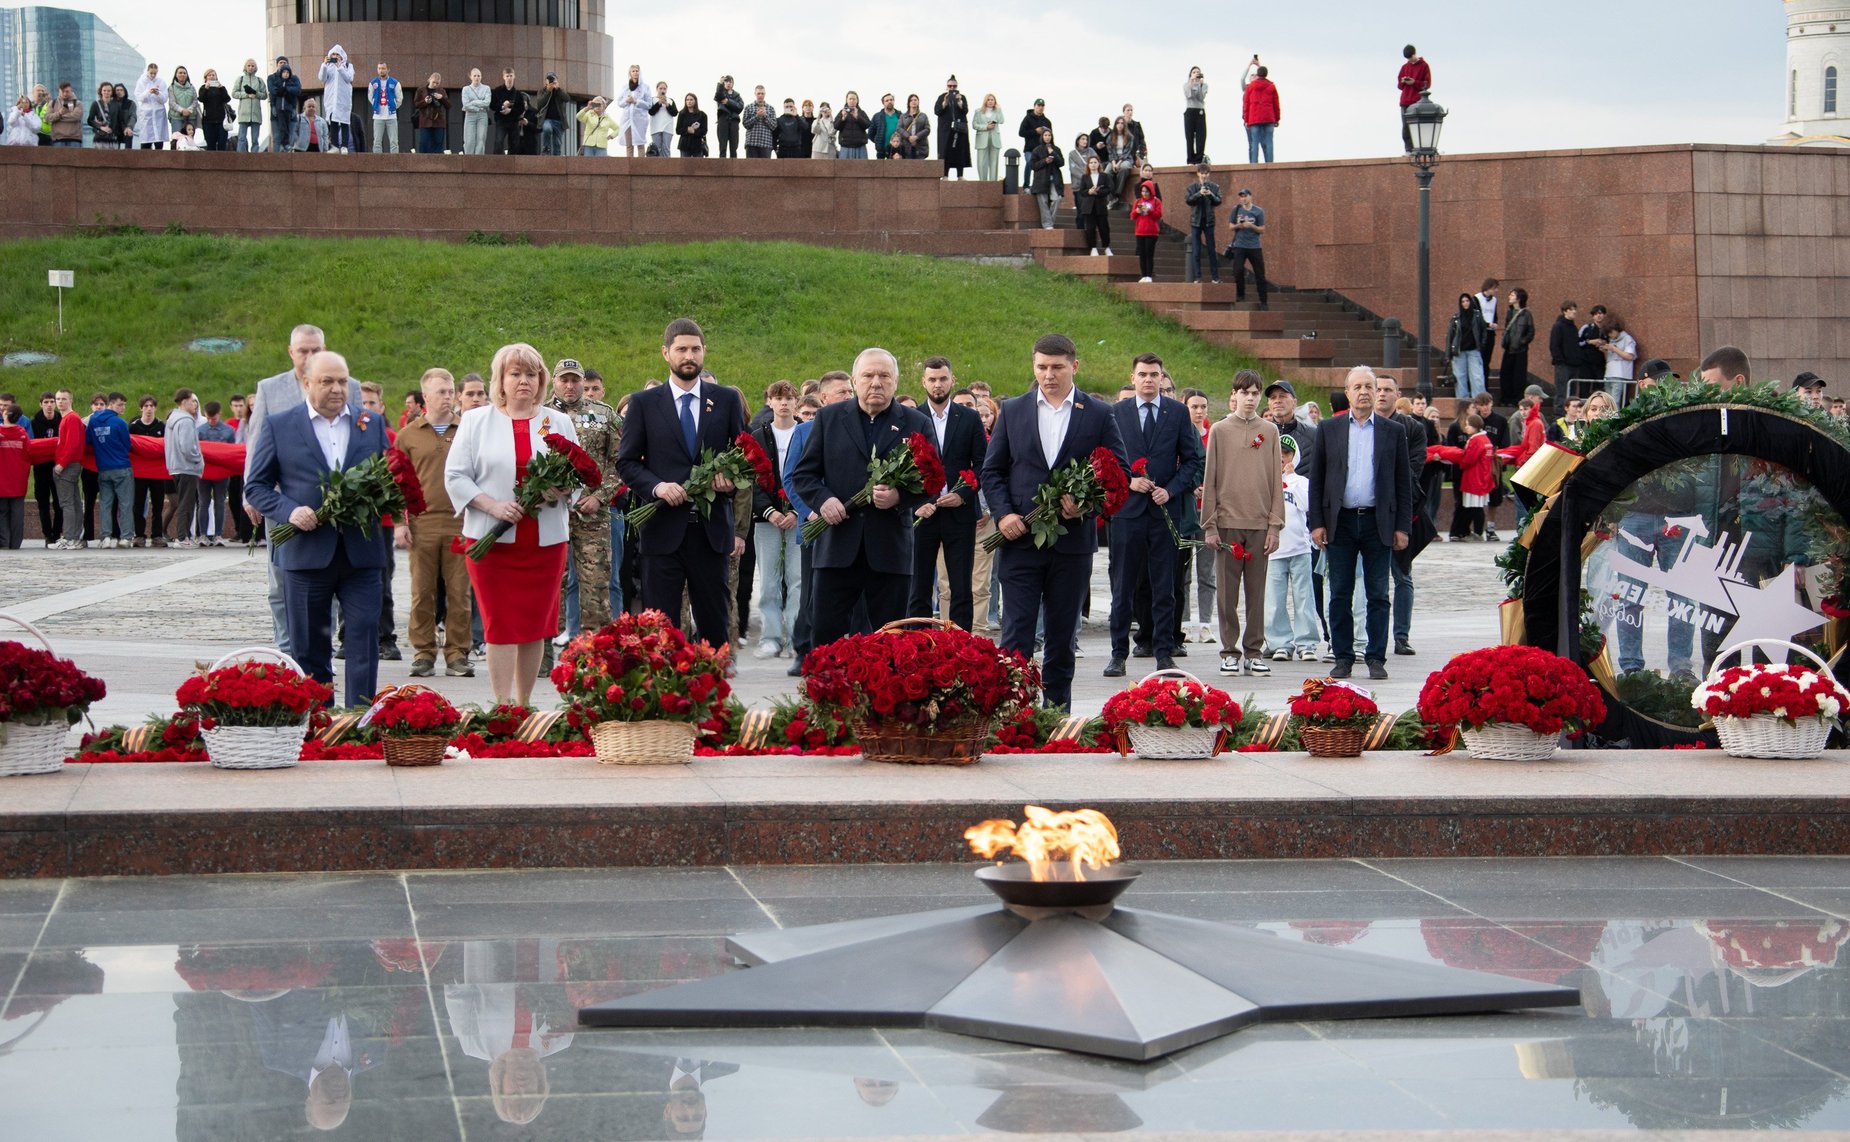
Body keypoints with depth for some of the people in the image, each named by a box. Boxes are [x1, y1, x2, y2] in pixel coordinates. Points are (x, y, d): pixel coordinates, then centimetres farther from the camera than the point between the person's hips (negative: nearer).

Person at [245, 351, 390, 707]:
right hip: (306, 553, -1)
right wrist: (289, 511, -12)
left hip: (360, 550, 1)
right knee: (309, 648, 5)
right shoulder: (278, 425, 4)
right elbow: (256, 486, 5)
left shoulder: (372, 423, 11)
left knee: (364, 637, -6)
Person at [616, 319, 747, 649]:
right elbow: (626, 461, 4)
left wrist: (732, 478, -8)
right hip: (662, 529, -1)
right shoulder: (643, 403, 5)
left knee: (714, 623, 6)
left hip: (711, 530, 1)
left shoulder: (726, 400, 9)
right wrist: (657, 486, -14)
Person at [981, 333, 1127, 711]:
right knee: (1016, 636, -7)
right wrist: (1003, 513, -7)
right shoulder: (1013, 411, 8)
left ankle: (1057, 717, 16)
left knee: (1063, 636, 8)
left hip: (1073, 542, 0)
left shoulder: (1099, 415, 4)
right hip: (1020, 539, 0)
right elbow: (991, 470, 9)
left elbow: (1121, 472, 5)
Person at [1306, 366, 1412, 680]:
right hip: (1340, 522, 0)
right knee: (1340, 595, 3)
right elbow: (1316, 479, 6)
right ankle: (1343, 658, 10)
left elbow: (1402, 483, 7)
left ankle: (1376, 658, 7)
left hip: (1378, 523, 0)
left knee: (1378, 596, 1)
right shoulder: (1328, 429, 6)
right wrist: (1317, 523, -2)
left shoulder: (1393, 432, 7)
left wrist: (1402, 527, 0)